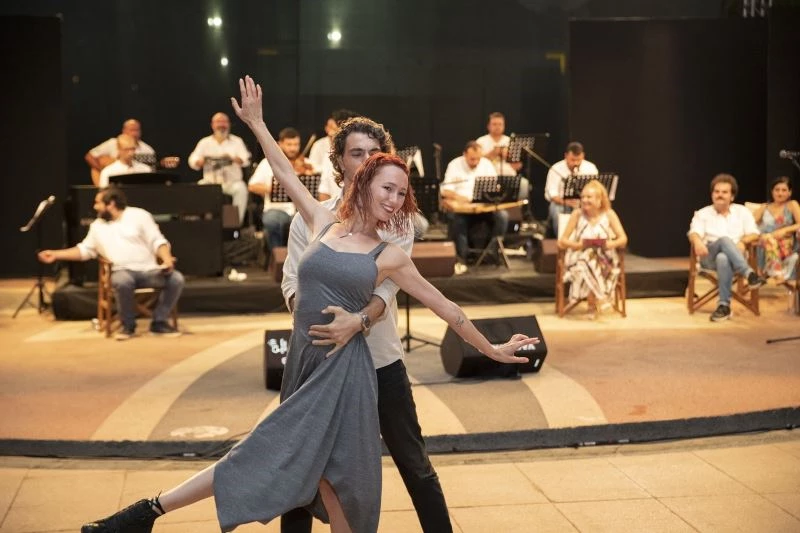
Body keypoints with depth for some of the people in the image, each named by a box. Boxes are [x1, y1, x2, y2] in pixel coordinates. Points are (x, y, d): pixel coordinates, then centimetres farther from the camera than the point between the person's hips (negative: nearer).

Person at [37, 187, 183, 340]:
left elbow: (157, 241, 1)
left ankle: (159, 322, -12)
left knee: (176, 279, -28)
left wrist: (167, 259, -17)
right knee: (122, 281, -38)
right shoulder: (97, 226, 18)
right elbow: (84, 250, 27)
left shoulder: (139, 215, 6)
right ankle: (128, 325, -16)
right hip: (123, 271, 1)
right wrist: (56, 255, 20)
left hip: (148, 270, -1)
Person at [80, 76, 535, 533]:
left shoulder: (390, 257, 2)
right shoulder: (324, 225, 7)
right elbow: (288, 174, 15)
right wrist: (257, 123, 17)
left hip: (343, 369, -2)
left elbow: (444, 307, 8)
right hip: (305, 363, 2)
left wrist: (492, 349, 12)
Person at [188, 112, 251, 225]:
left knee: (241, 188, -32)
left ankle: (237, 220, -27)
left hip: (232, 182, -1)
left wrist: (233, 158, -27)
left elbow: (245, 160, -4)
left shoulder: (237, 141, 10)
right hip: (210, 181, 1)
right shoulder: (205, 142, 13)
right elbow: (193, 161, 3)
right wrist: (200, 161, -21)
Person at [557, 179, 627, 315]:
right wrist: (579, 245, -23)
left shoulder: (609, 214, -2)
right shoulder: (577, 214, -4)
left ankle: (594, 302, -15)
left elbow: (623, 239, -3)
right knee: (585, 268, -34)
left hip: (604, 258, 1)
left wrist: (609, 244, -23)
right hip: (580, 257, -1)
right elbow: (562, 242, -5)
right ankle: (594, 301, -15)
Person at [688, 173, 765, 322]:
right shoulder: (702, 213, 14)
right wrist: (697, 242, -29)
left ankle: (724, 305, -42)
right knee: (724, 240, -35)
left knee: (723, 258, -39)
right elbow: (694, 232, -4)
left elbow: (754, 233, 6)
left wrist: (743, 241, -18)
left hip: (736, 256, 0)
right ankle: (749, 274, -49)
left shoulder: (742, 211, 17)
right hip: (709, 257, 0)